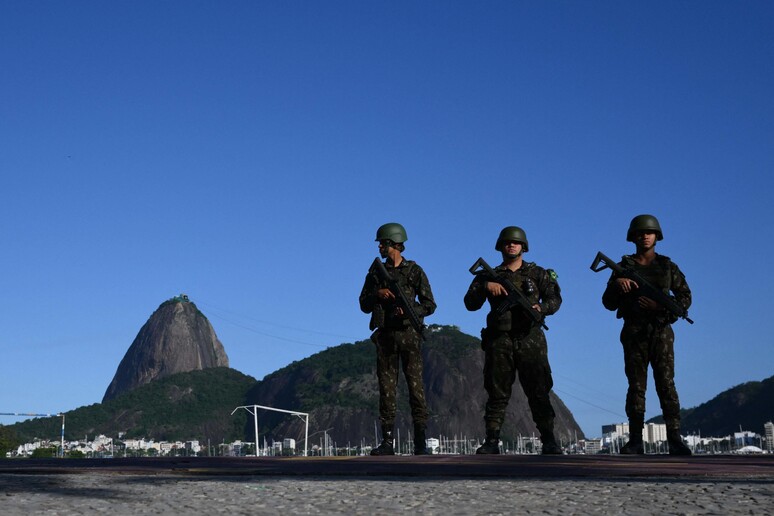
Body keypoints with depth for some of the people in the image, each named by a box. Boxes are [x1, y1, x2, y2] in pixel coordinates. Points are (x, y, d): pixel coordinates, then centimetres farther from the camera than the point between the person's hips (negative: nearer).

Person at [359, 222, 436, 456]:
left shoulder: (414, 271, 4)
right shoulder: (376, 272, 13)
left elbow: (429, 304, 3)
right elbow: (364, 305, 12)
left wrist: (411, 311, -15)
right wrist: (378, 294, -7)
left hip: (409, 334, -3)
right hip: (384, 336, 3)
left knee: (415, 386, -6)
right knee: (386, 388, 1)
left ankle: (421, 441, -4)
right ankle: (388, 441, 4)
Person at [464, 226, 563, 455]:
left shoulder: (537, 273, 14)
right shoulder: (490, 275, 14)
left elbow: (555, 298, 8)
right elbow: (470, 304, 6)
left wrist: (541, 308, -13)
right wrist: (485, 286, -11)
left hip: (530, 340, -1)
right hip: (499, 341, 1)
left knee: (538, 391, -3)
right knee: (497, 393, 0)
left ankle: (549, 441, 0)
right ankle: (492, 442, 2)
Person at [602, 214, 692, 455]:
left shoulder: (668, 266, 10)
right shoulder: (623, 267, 11)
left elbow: (685, 298, 5)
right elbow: (608, 303, 7)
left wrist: (660, 305, -12)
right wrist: (617, 284, -14)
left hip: (661, 332, -1)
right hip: (634, 334, 1)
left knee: (666, 384, -9)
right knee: (636, 387, 0)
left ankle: (675, 439, -13)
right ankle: (635, 441, 0)